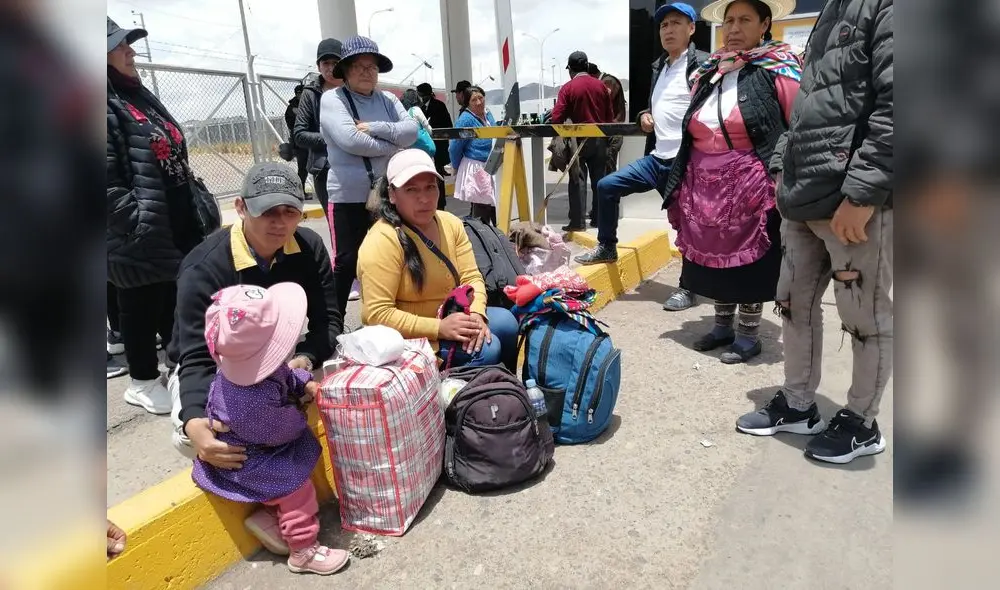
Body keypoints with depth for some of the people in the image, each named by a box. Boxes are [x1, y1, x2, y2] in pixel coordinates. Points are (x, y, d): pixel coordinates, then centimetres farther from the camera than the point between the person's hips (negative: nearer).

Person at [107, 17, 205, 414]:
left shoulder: (140, 96, 16)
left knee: (175, 301, 18)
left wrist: (196, 209, 17)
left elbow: (175, 156, 20)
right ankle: (142, 381, 23)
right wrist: (140, 224, -20)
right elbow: (109, 181, -20)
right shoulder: (111, 108, -14)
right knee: (143, 307, 6)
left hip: (177, 226, 8)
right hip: (141, 236, -8)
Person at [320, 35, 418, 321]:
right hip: (348, 196, -5)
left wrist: (374, 128, -16)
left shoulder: (388, 99, 11)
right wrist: (392, 146, -11)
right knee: (346, 261, -4)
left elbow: (411, 131, -4)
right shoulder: (332, 99, -3)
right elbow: (350, 140, -20)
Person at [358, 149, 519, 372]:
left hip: (449, 319, 7)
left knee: (505, 322, -12)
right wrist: (439, 328, -28)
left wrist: (475, 314, -21)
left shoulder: (451, 223, 0)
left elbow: (471, 277, -2)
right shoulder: (382, 241, -22)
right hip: (407, 337, -6)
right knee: (485, 349, -21)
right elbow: (377, 315, -24)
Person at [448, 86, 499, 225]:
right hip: (475, 168, -7)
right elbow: (454, 148, -10)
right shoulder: (466, 119, -14)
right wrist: (457, 169, 0)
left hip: (490, 167, 7)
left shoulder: (488, 114, 8)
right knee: (481, 210, -2)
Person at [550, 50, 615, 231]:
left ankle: (577, 222, -3)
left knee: (577, 181, 0)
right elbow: (610, 115, 5)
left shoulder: (568, 88, -8)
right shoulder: (600, 85, 2)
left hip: (579, 140, -3)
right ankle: (598, 218, 16)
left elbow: (557, 118, -13)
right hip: (600, 139, 4)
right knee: (599, 180, 11)